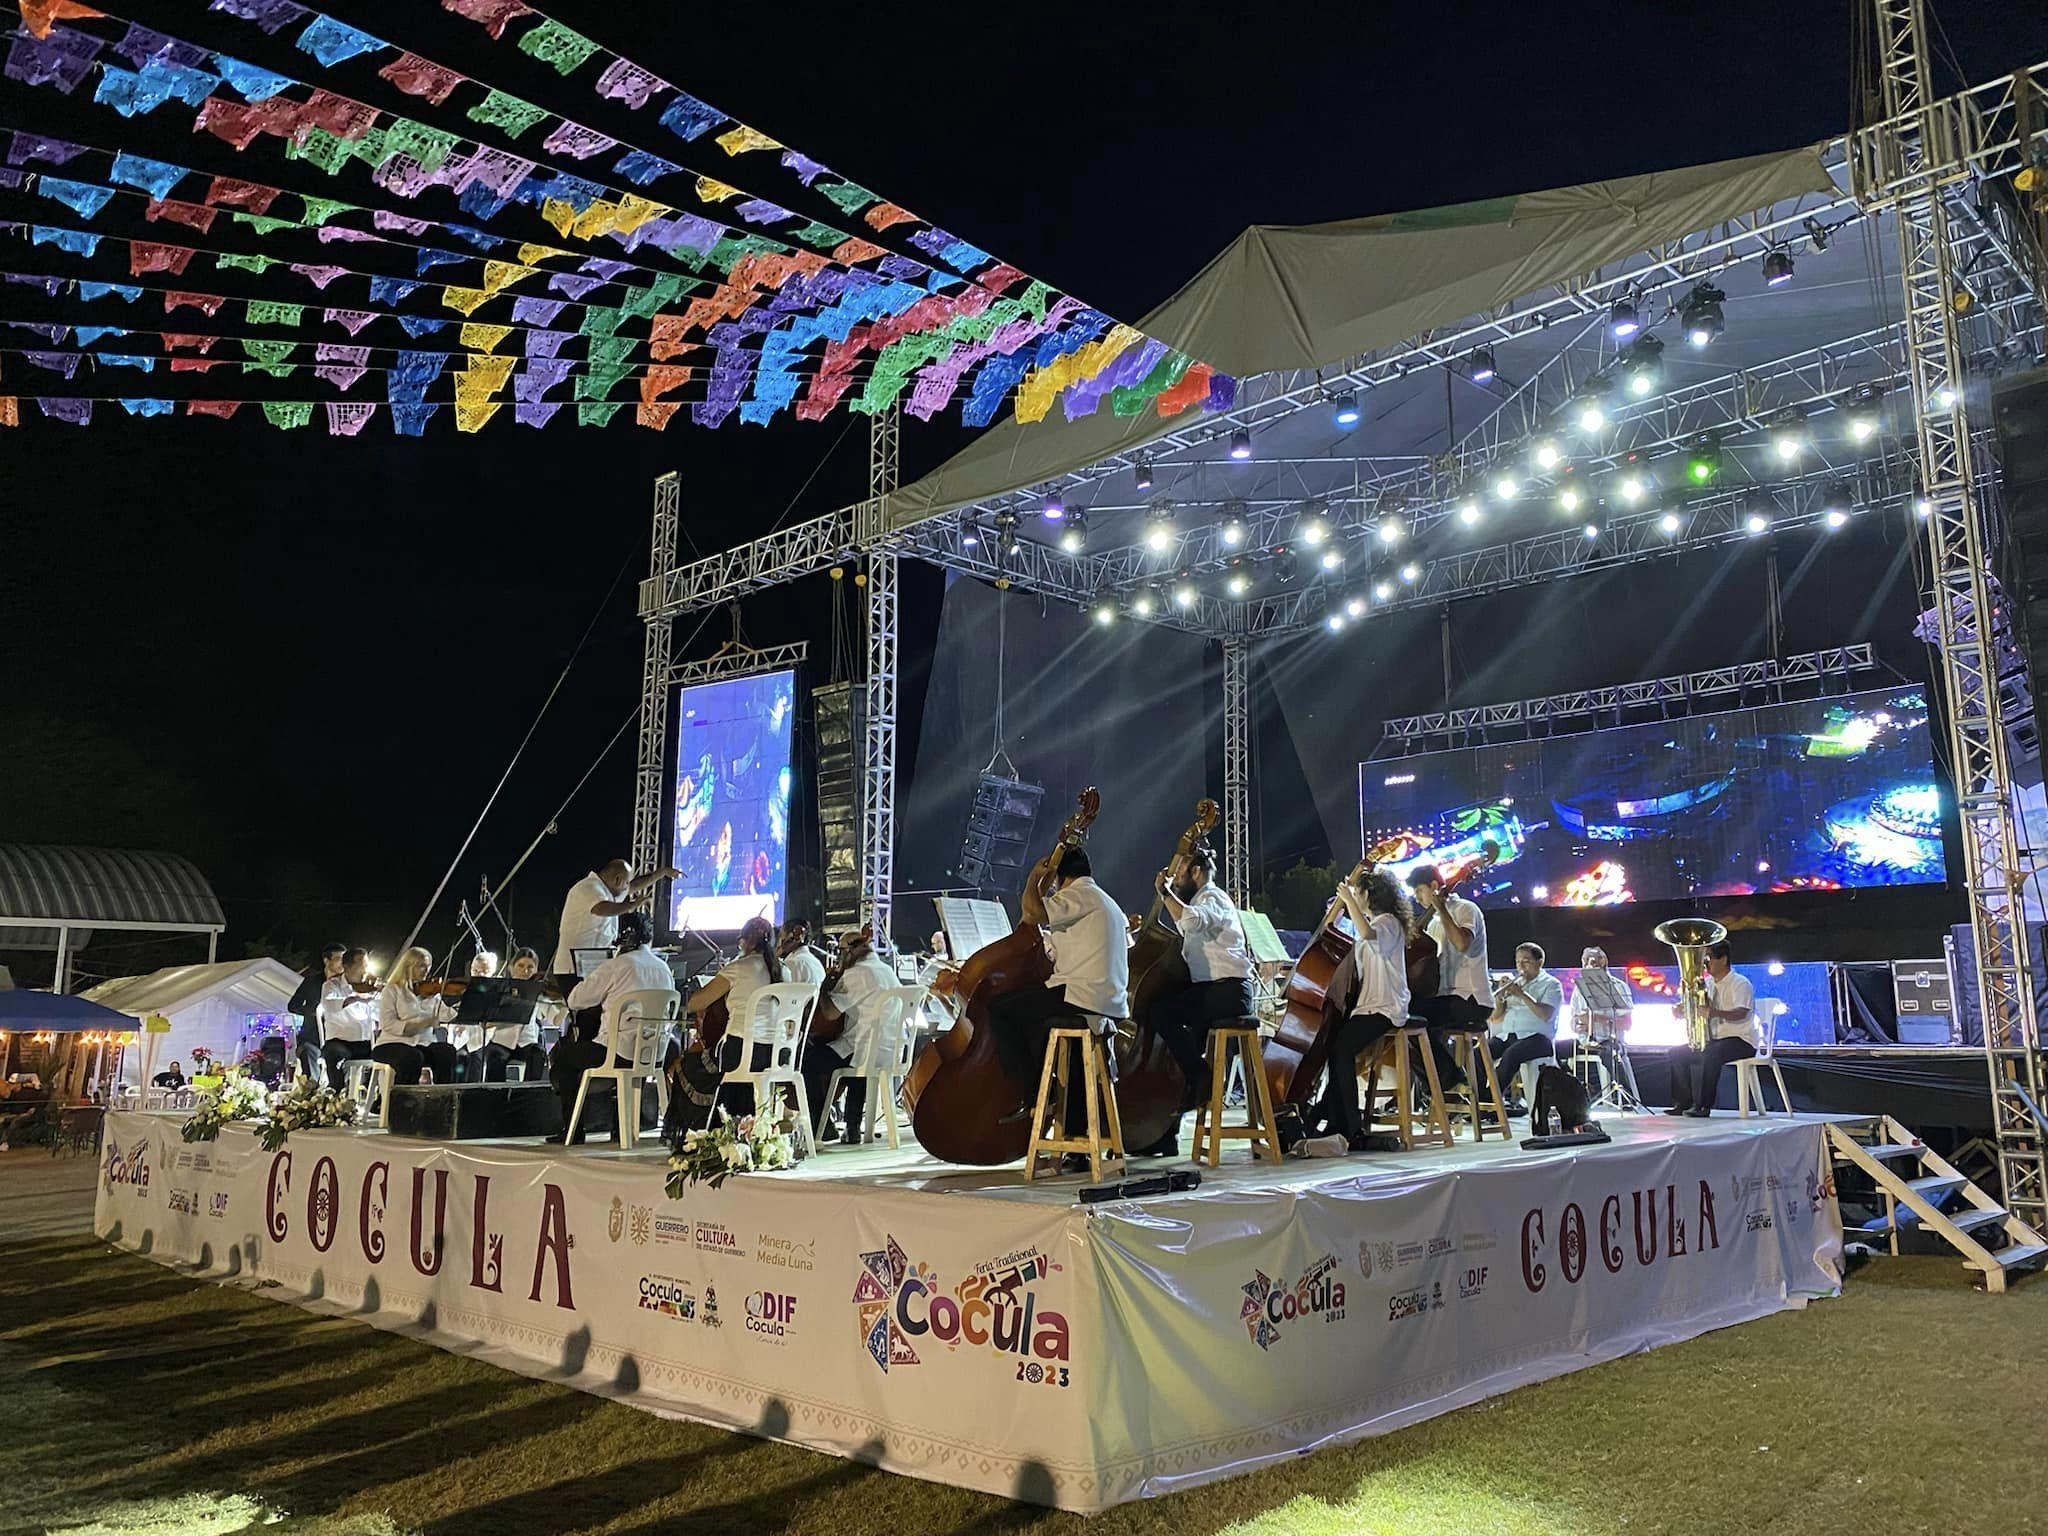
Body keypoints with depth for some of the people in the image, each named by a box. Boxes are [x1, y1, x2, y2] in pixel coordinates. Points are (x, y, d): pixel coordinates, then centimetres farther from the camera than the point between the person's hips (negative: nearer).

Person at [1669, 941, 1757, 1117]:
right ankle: (1683, 1103, -2)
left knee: (1710, 1055, -36)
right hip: (1714, 1039, 9)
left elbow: (1741, 1013, -28)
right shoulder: (1708, 983, 14)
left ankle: (1703, 1106, -29)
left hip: (1740, 1040, -8)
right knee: (1677, 1053, -3)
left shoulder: (1740, 983, -11)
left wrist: (1715, 1012, -45)